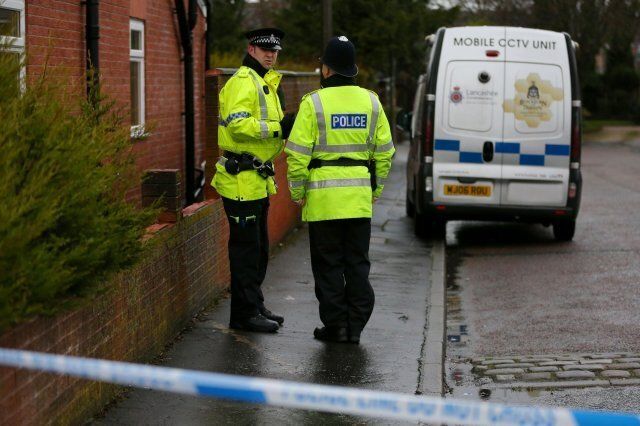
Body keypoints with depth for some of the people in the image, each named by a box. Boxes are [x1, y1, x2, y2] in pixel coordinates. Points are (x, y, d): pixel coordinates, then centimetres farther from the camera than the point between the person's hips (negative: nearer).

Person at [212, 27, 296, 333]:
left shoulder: (265, 83, 19)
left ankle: (254, 306, 26)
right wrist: (278, 127, -26)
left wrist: (285, 126, 7)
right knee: (246, 247, -6)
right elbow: (238, 125, -25)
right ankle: (244, 313, -2)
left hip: (258, 179, 10)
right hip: (241, 179, -10)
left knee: (258, 247, 16)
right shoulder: (243, 82, -14)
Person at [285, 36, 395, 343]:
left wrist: (297, 192, -1)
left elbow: (298, 153, -10)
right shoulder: (370, 101, 6)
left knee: (328, 264, 4)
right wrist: (375, 189, 18)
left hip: (323, 195, -4)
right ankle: (355, 326, 11)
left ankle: (335, 326, 6)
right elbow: (384, 151, 9)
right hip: (359, 195, 4)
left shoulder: (314, 102, -8)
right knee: (357, 262, 10)